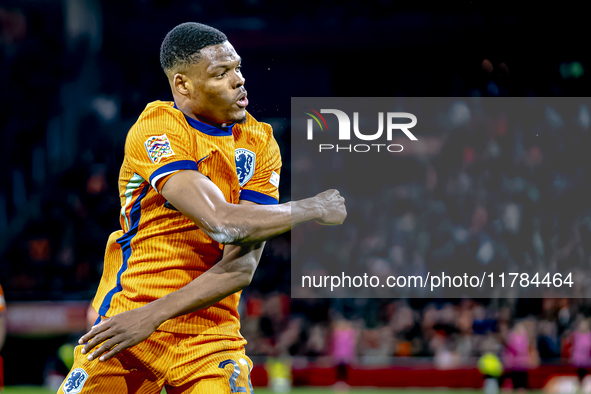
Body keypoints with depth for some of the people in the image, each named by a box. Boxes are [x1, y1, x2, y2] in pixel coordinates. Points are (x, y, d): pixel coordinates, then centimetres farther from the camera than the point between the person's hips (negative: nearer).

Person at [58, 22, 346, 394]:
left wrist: (154, 315, -17)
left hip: (210, 334, 3)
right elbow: (222, 223, -24)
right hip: (125, 316, -2)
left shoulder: (259, 144, 4)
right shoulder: (157, 130, -11)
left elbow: (243, 266, -6)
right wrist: (314, 209, -10)